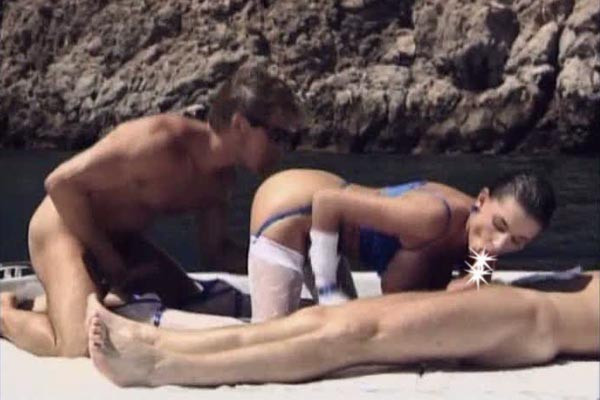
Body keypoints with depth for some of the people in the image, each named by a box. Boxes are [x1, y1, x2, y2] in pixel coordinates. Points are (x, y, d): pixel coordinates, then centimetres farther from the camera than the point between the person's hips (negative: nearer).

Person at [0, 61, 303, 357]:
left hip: (121, 239, 8)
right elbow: (61, 183, -29)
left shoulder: (221, 178, -5)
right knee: (80, 347, -27)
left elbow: (216, 251, 7)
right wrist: (109, 262, -23)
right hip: (65, 229, -8)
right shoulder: (161, 140, -32)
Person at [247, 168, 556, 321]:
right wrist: (328, 291, -26)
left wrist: (453, 294, -26)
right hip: (288, 210, -8)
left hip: (314, 214, 8)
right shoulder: (436, 217, -34)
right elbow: (326, 201, -33)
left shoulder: (471, 245, -8)